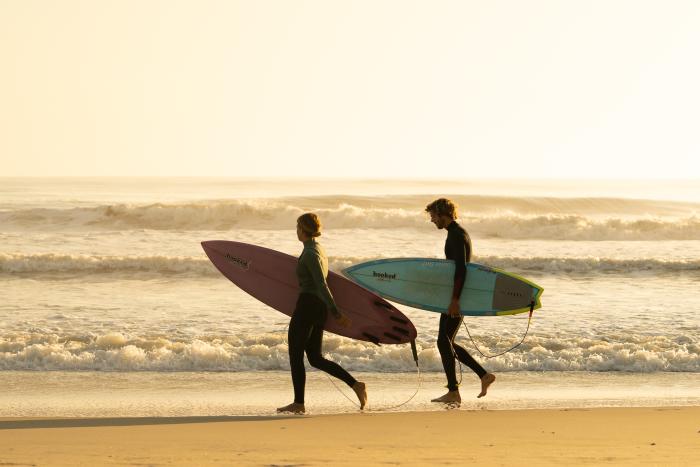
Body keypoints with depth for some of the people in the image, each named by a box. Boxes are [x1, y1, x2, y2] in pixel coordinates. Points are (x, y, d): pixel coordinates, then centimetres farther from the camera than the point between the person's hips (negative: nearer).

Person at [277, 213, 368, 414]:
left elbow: (322, 285, -20)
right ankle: (356, 384, 0)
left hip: (307, 305, -9)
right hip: (319, 307, 9)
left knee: (295, 355, 2)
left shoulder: (310, 253, -15)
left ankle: (298, 403, 6)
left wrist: (336, 313, -24)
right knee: (315, 358, 10)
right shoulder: (319, 249, 14)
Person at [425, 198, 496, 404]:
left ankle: (453, 392, -3)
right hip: (452, 296, 10)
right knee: (446, 342, 12)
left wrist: (455, 299, -27)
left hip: (457, 296, -10)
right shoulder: (456, 233, 17)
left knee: (444, 341, -7)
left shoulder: (457, 235, -15)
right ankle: (484, 375, 13)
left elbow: (461, 269, -23)